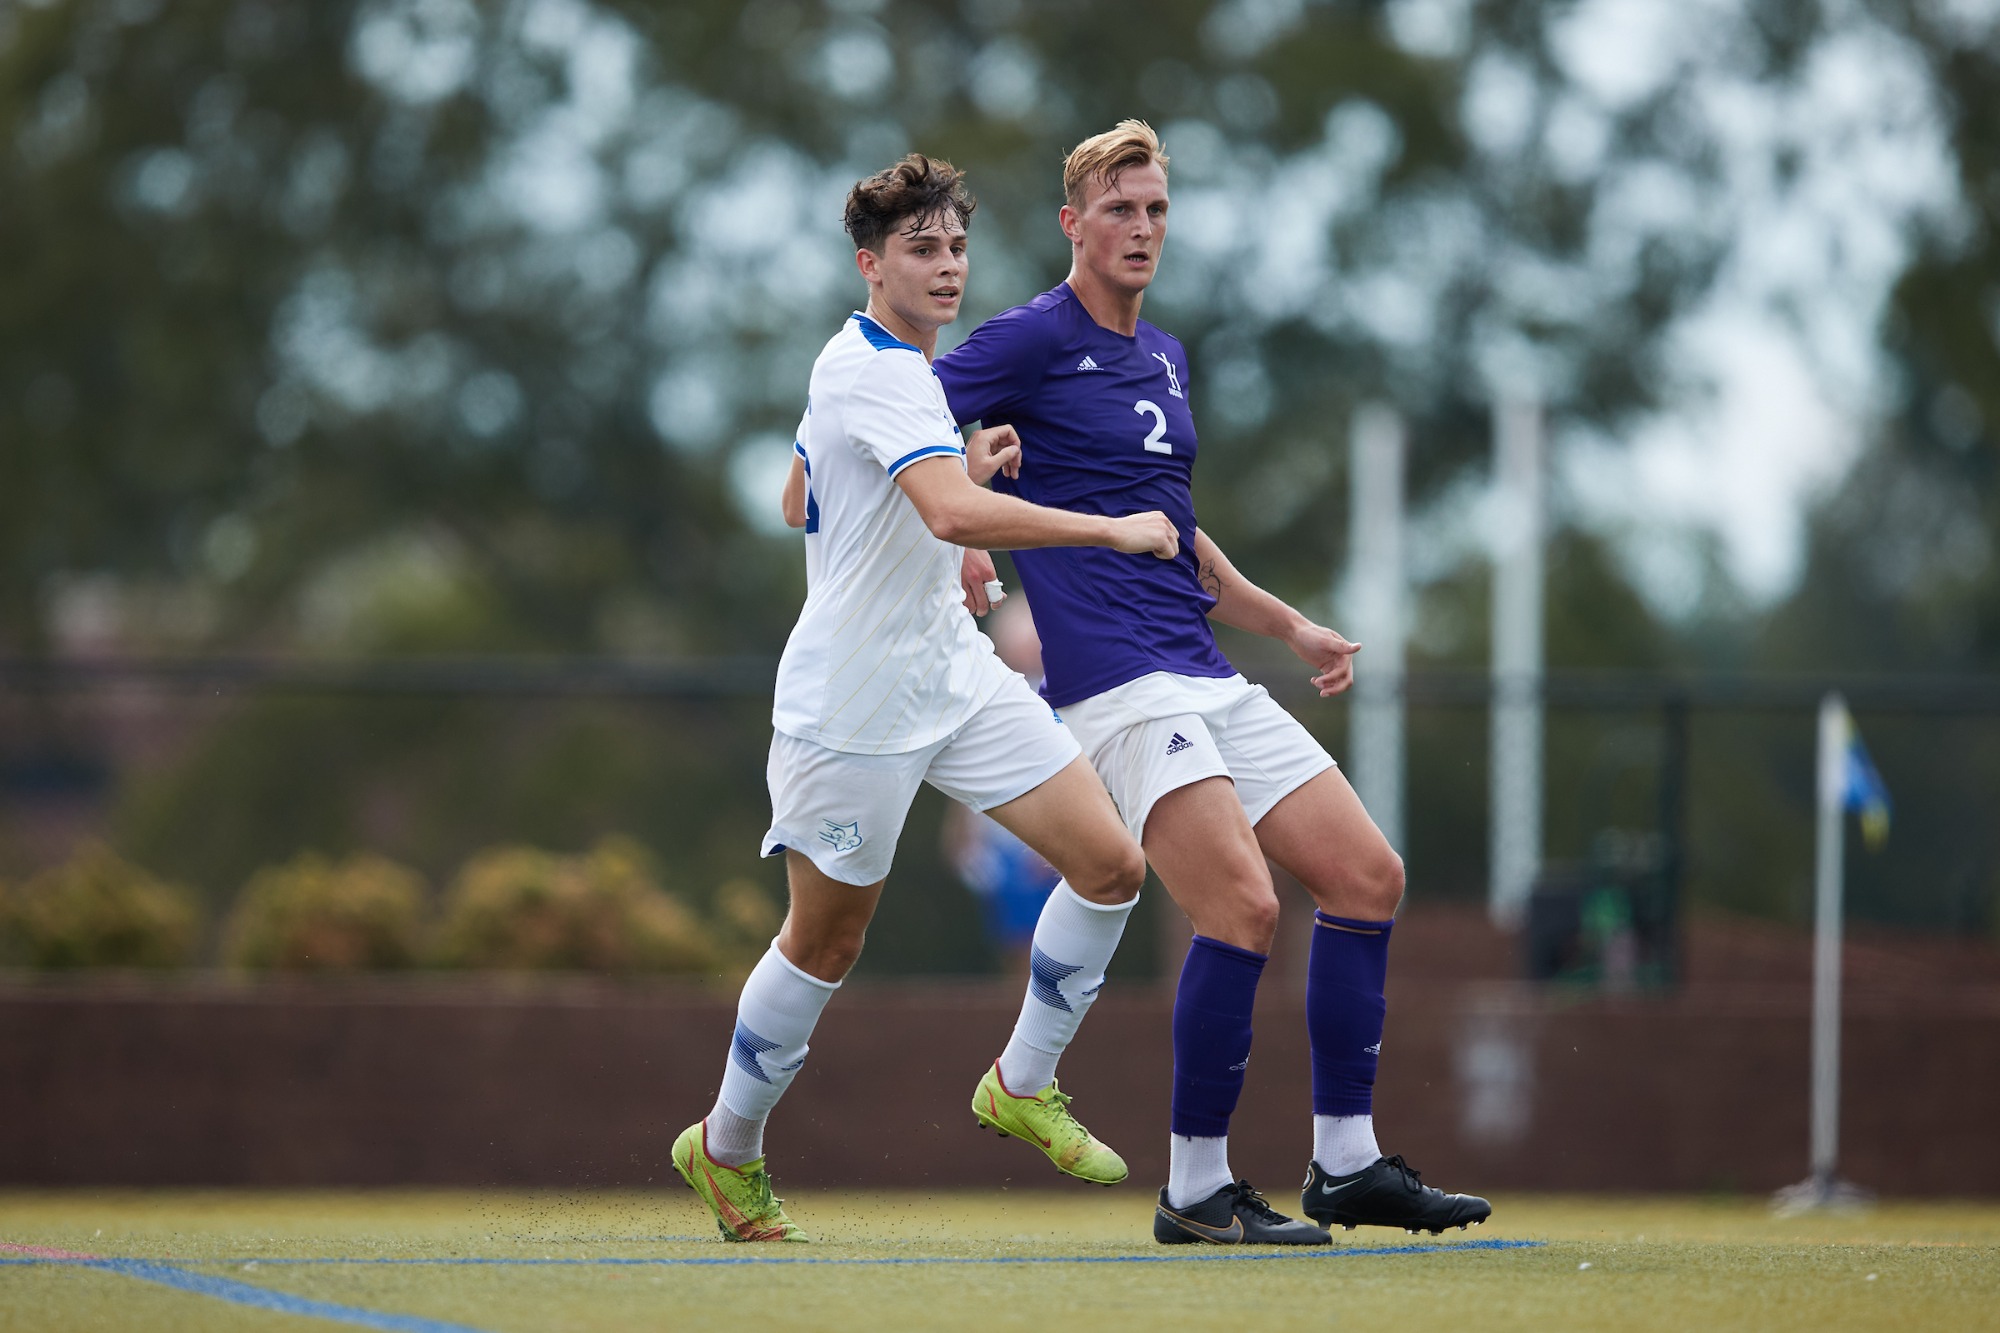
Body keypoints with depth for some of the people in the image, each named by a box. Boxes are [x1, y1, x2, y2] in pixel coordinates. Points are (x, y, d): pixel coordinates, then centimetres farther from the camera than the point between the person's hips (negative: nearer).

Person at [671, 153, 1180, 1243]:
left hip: (952, 674, 9)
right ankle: (726, 1150, 23)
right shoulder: (879, 371, -21)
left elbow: (799, 502, 23)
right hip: (853, 698, -9)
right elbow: (953, 515, -37)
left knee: (1110, 864, -2)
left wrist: (961, 468, 15)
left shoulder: (864, 362, 11)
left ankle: (1022, 1084, 14)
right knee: (827, 940, 4)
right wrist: (1112, 530, -33)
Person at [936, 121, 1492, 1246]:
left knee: (1368, 875, 4)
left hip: (1206, 676, 9)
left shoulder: (1166, 358, 21)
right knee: (1244, 906, -21)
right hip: (1116, 679, -9)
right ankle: (1197, 1189, -10)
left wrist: (1288, 624, 30)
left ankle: (1347, 1163, 11)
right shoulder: (1033, 341, -4)